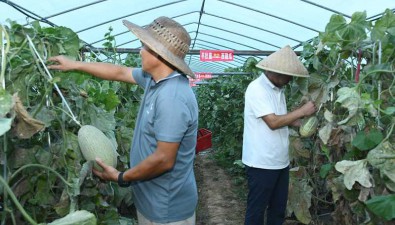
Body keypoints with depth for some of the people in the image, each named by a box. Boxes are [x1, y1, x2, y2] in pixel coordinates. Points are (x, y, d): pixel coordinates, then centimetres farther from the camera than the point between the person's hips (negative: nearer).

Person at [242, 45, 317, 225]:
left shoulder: (278, 89, 9)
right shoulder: (257, 89, -18)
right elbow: (273, 122, -24)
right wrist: (302, 111, -17)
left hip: (281, 161, 9)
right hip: (261, 163, -8)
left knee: (278, 208, 19)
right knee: (257, 210, 7)